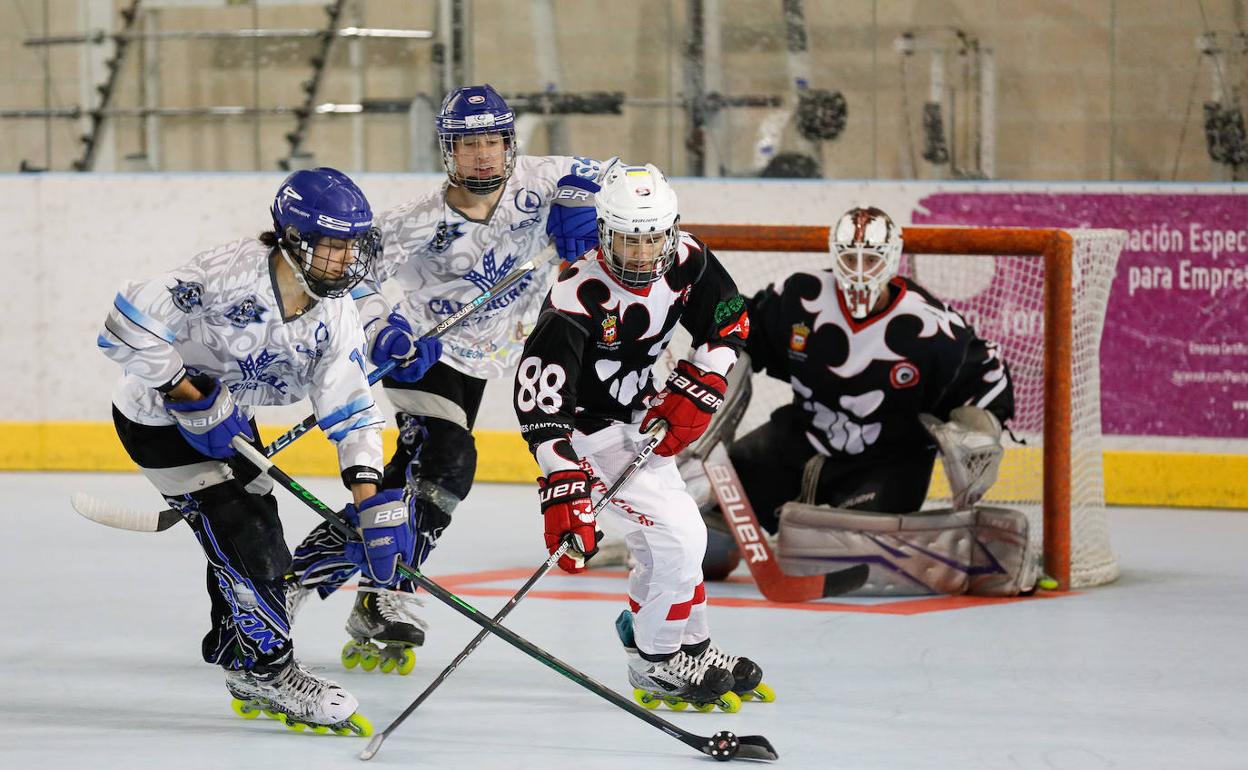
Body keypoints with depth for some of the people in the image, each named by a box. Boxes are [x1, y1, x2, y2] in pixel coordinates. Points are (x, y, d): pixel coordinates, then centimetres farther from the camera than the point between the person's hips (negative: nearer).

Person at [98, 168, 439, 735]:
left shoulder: (334, 312, -10)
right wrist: (195, 398, -28)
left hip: (229, 418, 8)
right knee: (240, 535, -13)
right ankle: (270, 672, -1)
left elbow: (350, 408, -12)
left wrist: (371, 499, -24)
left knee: (260, 539, 9)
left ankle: (244, 673, 27)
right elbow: (128, 326, -34)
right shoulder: (232, 273, -33)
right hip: (158, 417, -8)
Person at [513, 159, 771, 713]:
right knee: (678, 537, -13)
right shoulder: (576, 302, -33)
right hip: (588, 427, -7)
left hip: (639, 417, 7)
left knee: (676, 539, 17)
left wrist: (695, 390, -11)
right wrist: (564, 494, -44)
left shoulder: (685, 263, -14)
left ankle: (690, 648, 37)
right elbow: (544, 407, -37)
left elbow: (728, 322, 3)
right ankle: (660, 667, 2)